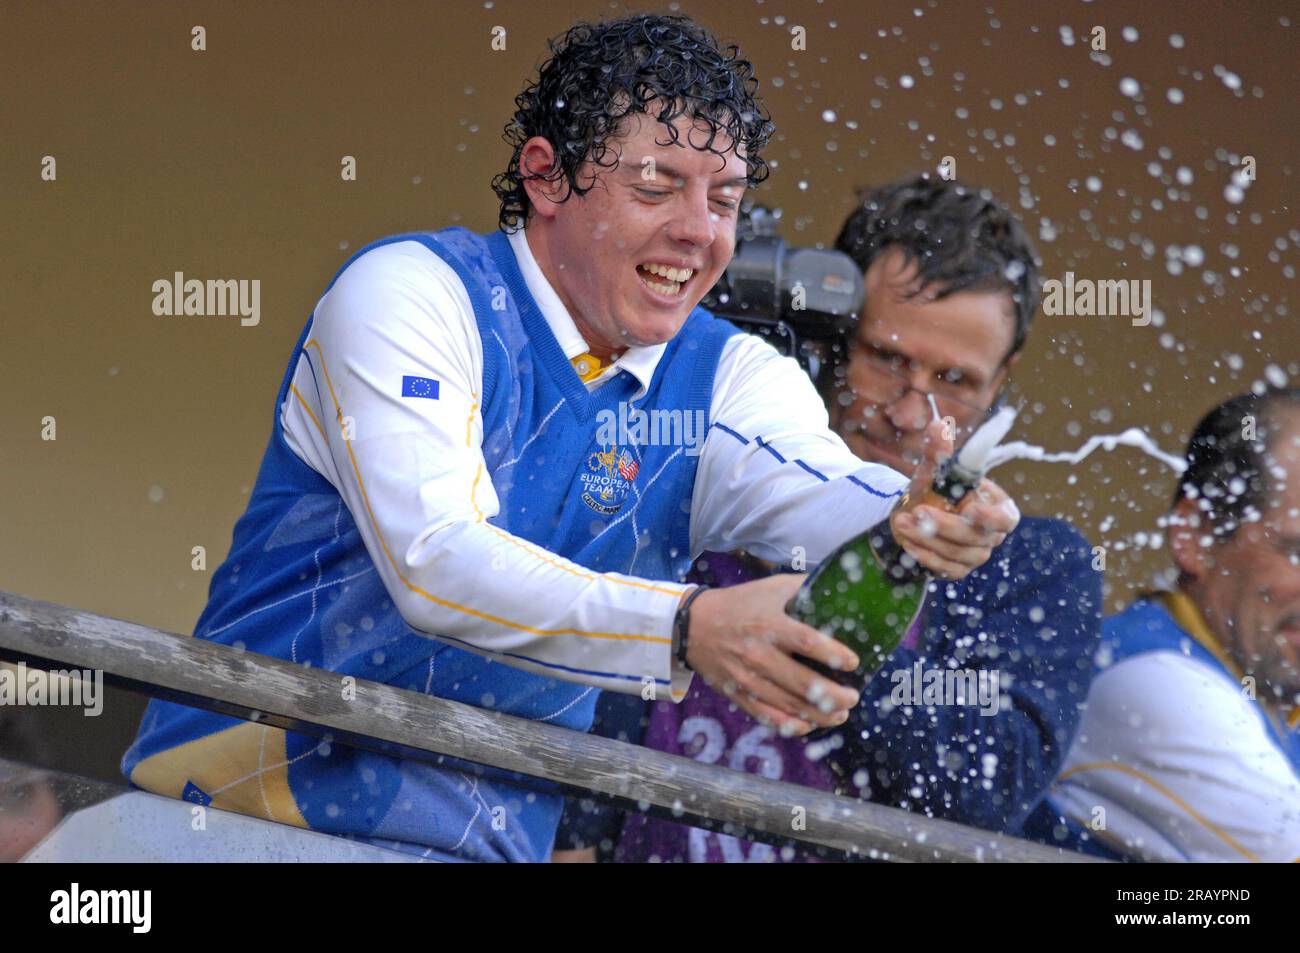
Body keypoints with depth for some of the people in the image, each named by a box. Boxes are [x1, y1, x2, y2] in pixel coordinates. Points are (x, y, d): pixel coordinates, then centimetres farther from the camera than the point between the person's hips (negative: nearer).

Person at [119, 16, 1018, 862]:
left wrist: (918, 520, -36)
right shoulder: (410, 292, -5)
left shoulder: (728, 377, 10)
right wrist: (690, 630, -32)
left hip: (494, 841, 5)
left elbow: (814, 495, -12)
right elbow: (435, 562, -19)